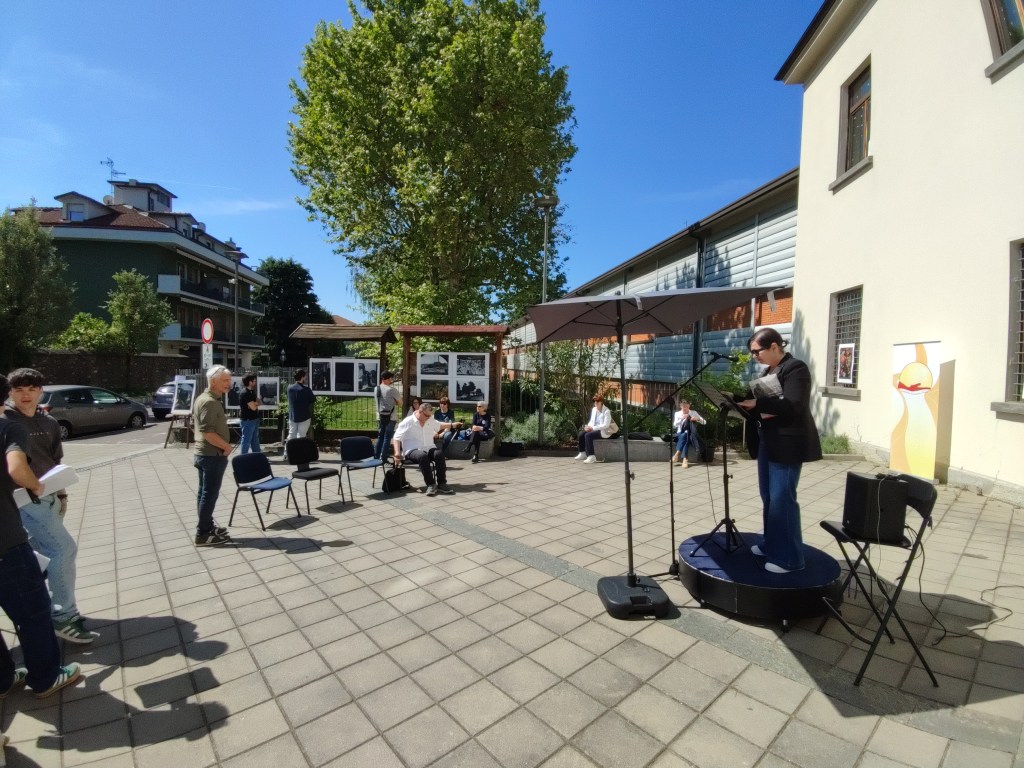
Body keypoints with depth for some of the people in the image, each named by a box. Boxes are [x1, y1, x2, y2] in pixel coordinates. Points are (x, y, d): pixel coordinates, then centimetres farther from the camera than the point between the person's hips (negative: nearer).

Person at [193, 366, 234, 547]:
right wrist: (226, 446, -17)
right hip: (213, 455, -10)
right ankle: (203, 534, 2)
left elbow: (194, 426, 20)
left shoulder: (201, 398, 13)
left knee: (203, 492, 16)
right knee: (210, 494, -4)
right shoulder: (211, 402, -20)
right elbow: (208, 432, -27)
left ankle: (207, 526, 27)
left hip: (203, 453, 10)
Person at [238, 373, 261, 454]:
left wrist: (255, 403, -12)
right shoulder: (245, 393, -19)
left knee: (255, 439, 18)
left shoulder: (251, 392, 11)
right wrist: (256, 403, -1)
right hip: (247, 420, -10)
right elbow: (253, 407, -22)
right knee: (246, 440, -2)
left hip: (254, 419, 10)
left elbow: (258, 402, 10)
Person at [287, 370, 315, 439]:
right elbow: (313, 399, -6)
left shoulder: (290, 388, 0)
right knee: (301, 436, 0)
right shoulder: (306, 389, -17)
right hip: (304, 417, -5)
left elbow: (290, 400, 12)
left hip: (292, 416, 5)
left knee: (291, 435, 13)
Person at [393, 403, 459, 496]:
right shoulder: (407, 422, -5)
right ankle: (430, 485, -30)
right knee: (423, 456, -38)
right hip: (412, 450, -5)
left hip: (429, 449, 5)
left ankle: (442, 484, -24)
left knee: (439, 453, -28)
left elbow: (439, 426, 34)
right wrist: (397, 453, -19)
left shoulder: (431, 420, 12)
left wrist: (452, 425, 30)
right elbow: (397, 438, -8)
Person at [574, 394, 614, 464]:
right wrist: (588, 426, -6)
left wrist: (593, 428, -24)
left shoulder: (606, 411, -13)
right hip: (594, 429, 8)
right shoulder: (594, 409, 10)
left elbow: (606, 425, -19)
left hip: (603, 432, -8)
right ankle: (582, 453, -3)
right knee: (581, 433, -15)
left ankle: (591, 456, -27)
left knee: (588, 435, -29)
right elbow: (591, 421, 18)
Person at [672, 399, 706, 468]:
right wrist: (682, 418, -19)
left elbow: (704, 422, 5)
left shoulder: (694, 413, 10)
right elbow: (674, 425, -6)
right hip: (680, 434, 0)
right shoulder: (677, 413, 8)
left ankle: (678, 453, -47)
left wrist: (697, 419, -15)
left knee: (686, 434, -36)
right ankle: (684, 459, -46)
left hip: (690, 434, 0)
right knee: (685, 434, -37)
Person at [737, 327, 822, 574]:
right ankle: (771, 545, 27)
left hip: (788, 444, -9)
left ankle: (789, 557, 7)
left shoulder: (796, 369, -12)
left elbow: (792, 406, -24)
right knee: (769, 497, 14)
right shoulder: (769, 370, 15)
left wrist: (757, 403, -27)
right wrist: (756, 410, -4)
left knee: (782, 499, -5)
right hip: (768, 442, 9)